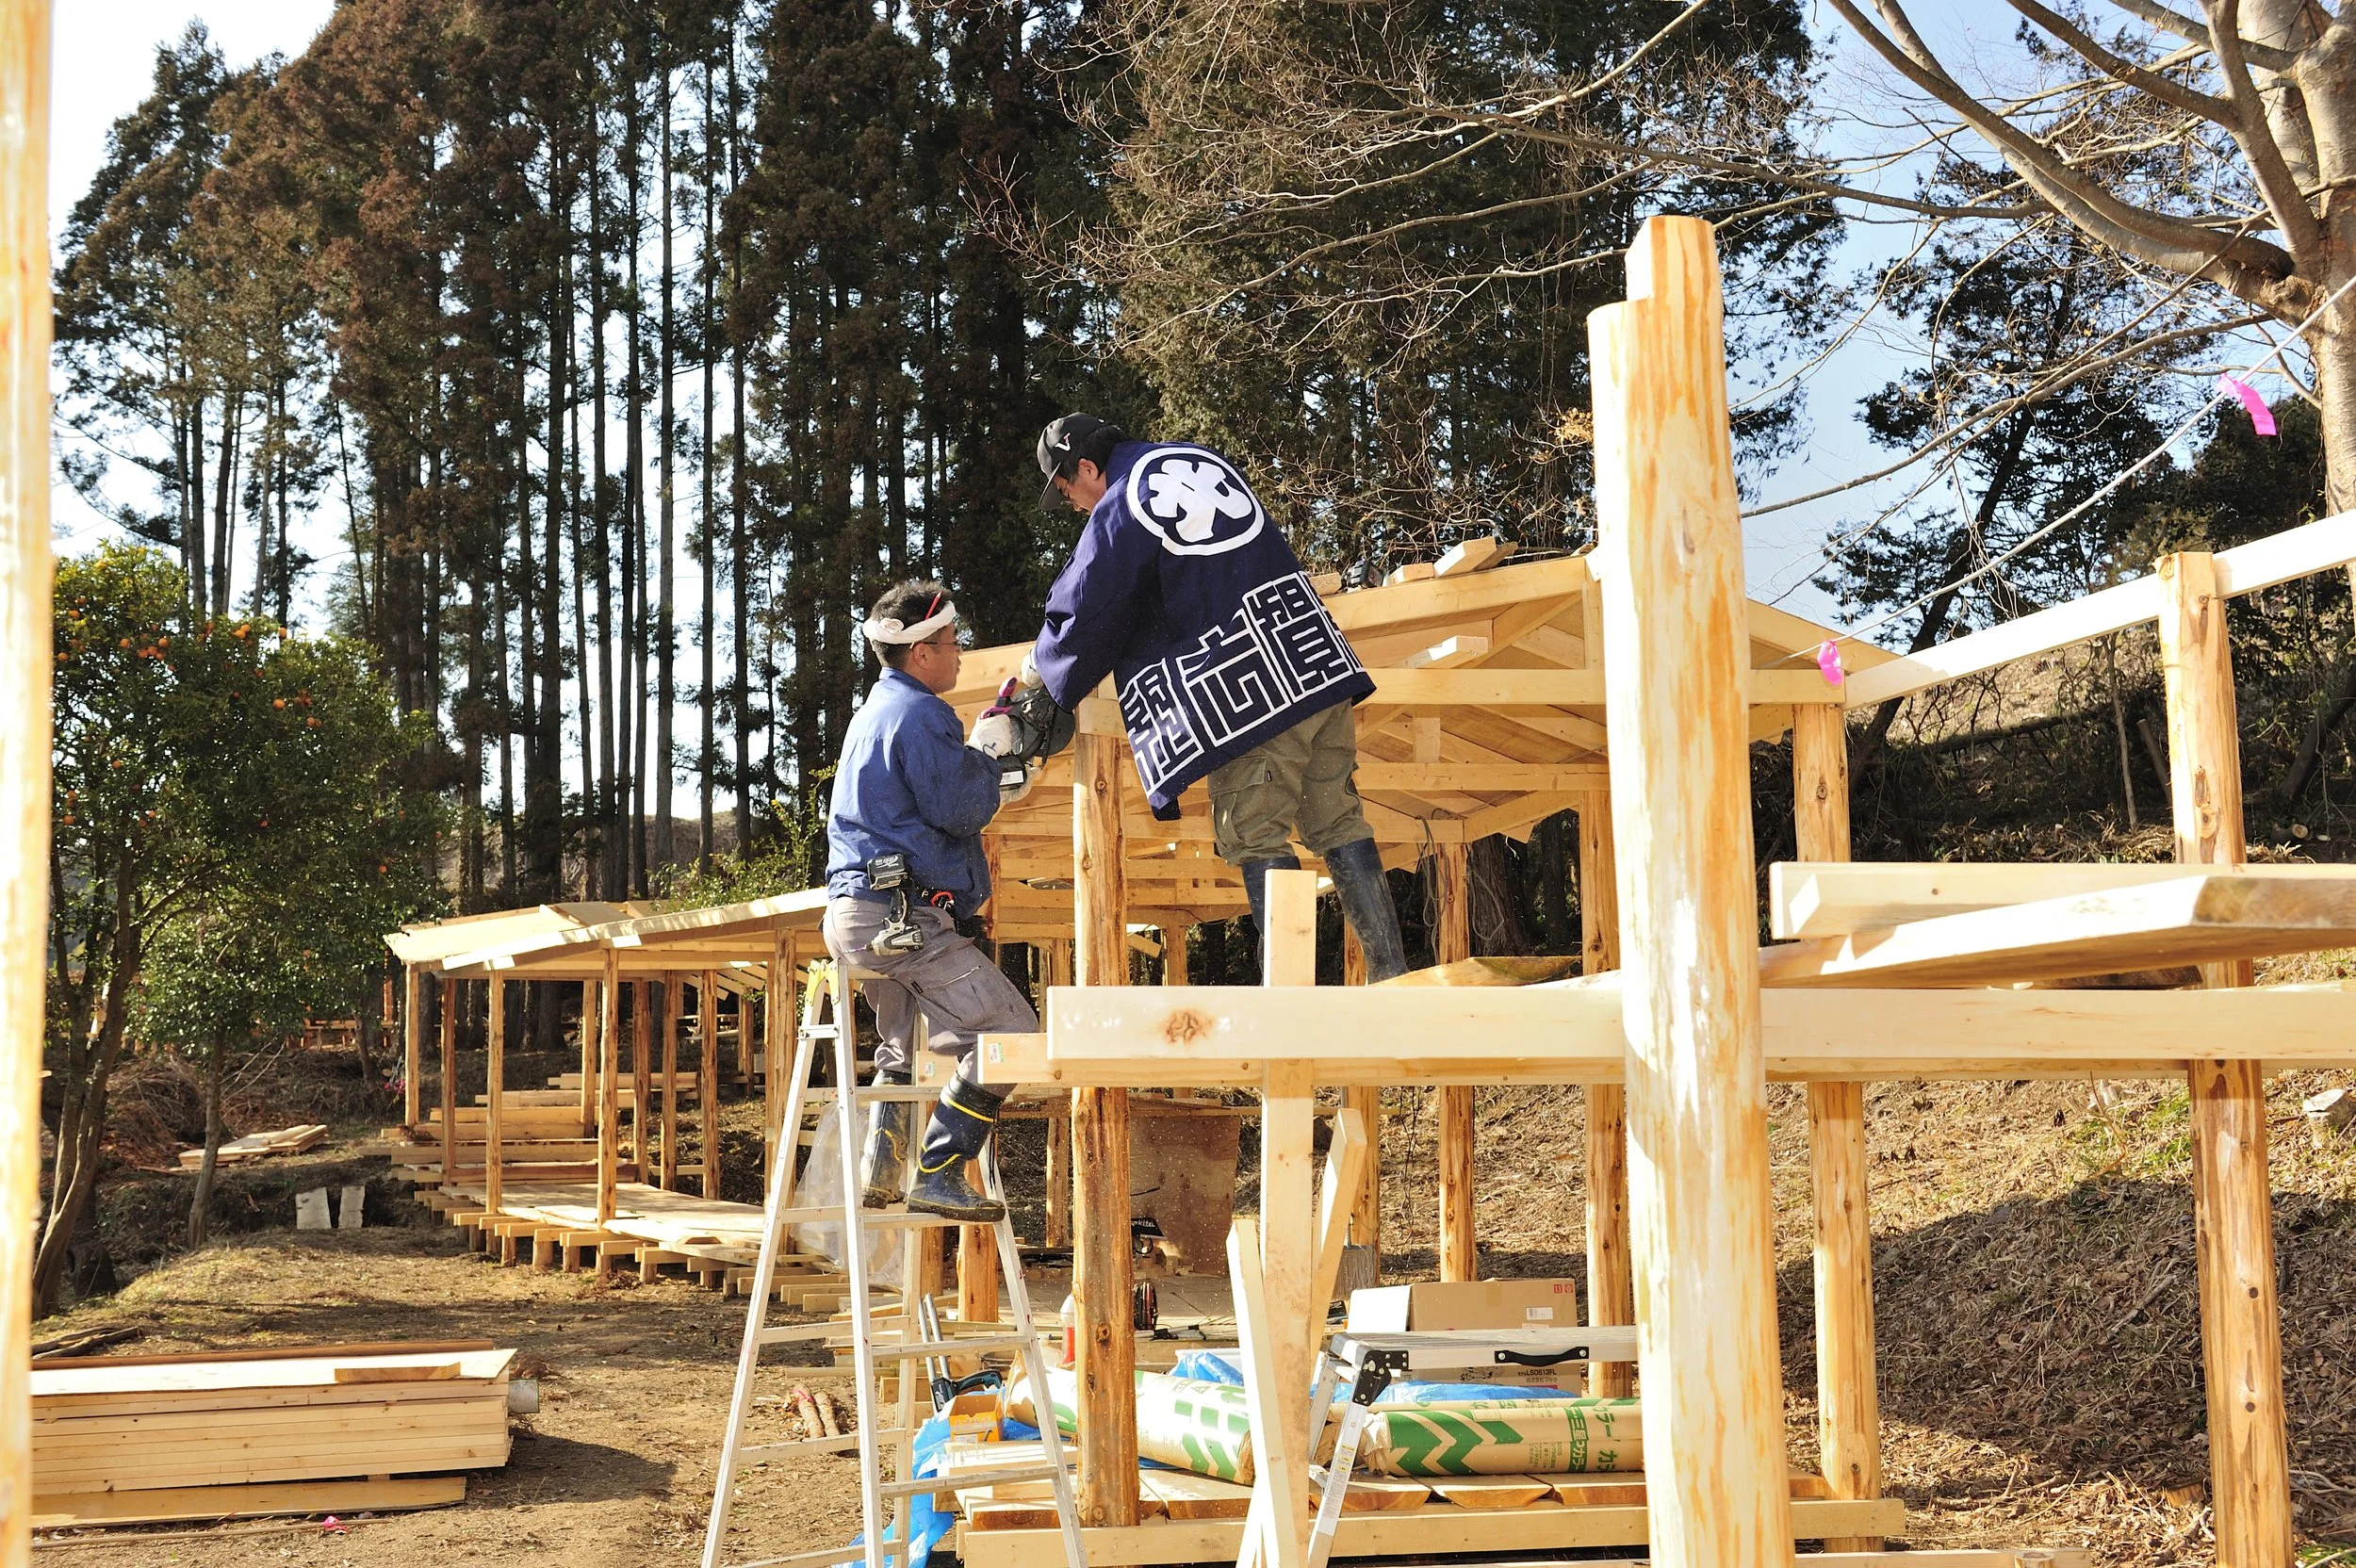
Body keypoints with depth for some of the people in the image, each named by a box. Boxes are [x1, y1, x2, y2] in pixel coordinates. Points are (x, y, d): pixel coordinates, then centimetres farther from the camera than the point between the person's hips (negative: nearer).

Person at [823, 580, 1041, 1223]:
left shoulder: (875, 710, 21)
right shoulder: (921, 714, -11)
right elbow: (958, 812, -15)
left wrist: (991, 780, 25)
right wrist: (992, 753, 1)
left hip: (857, 911, 11)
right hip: (904, 915, -11)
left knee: (904, 1050, 25)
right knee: (1008, 1032, -11)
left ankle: (878, 1176, 22)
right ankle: (939, 1175, -14)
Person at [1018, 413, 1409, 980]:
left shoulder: (1116, 515, -4)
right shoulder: (1204, 460, 19)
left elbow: (1084, 618, 3)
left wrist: (1043, 665, 24)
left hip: (1243, 693, -7)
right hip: (1315, 655, 7)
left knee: (1253, 838, -2)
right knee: (1338, 824, 9)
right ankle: (1391, 978, 7)